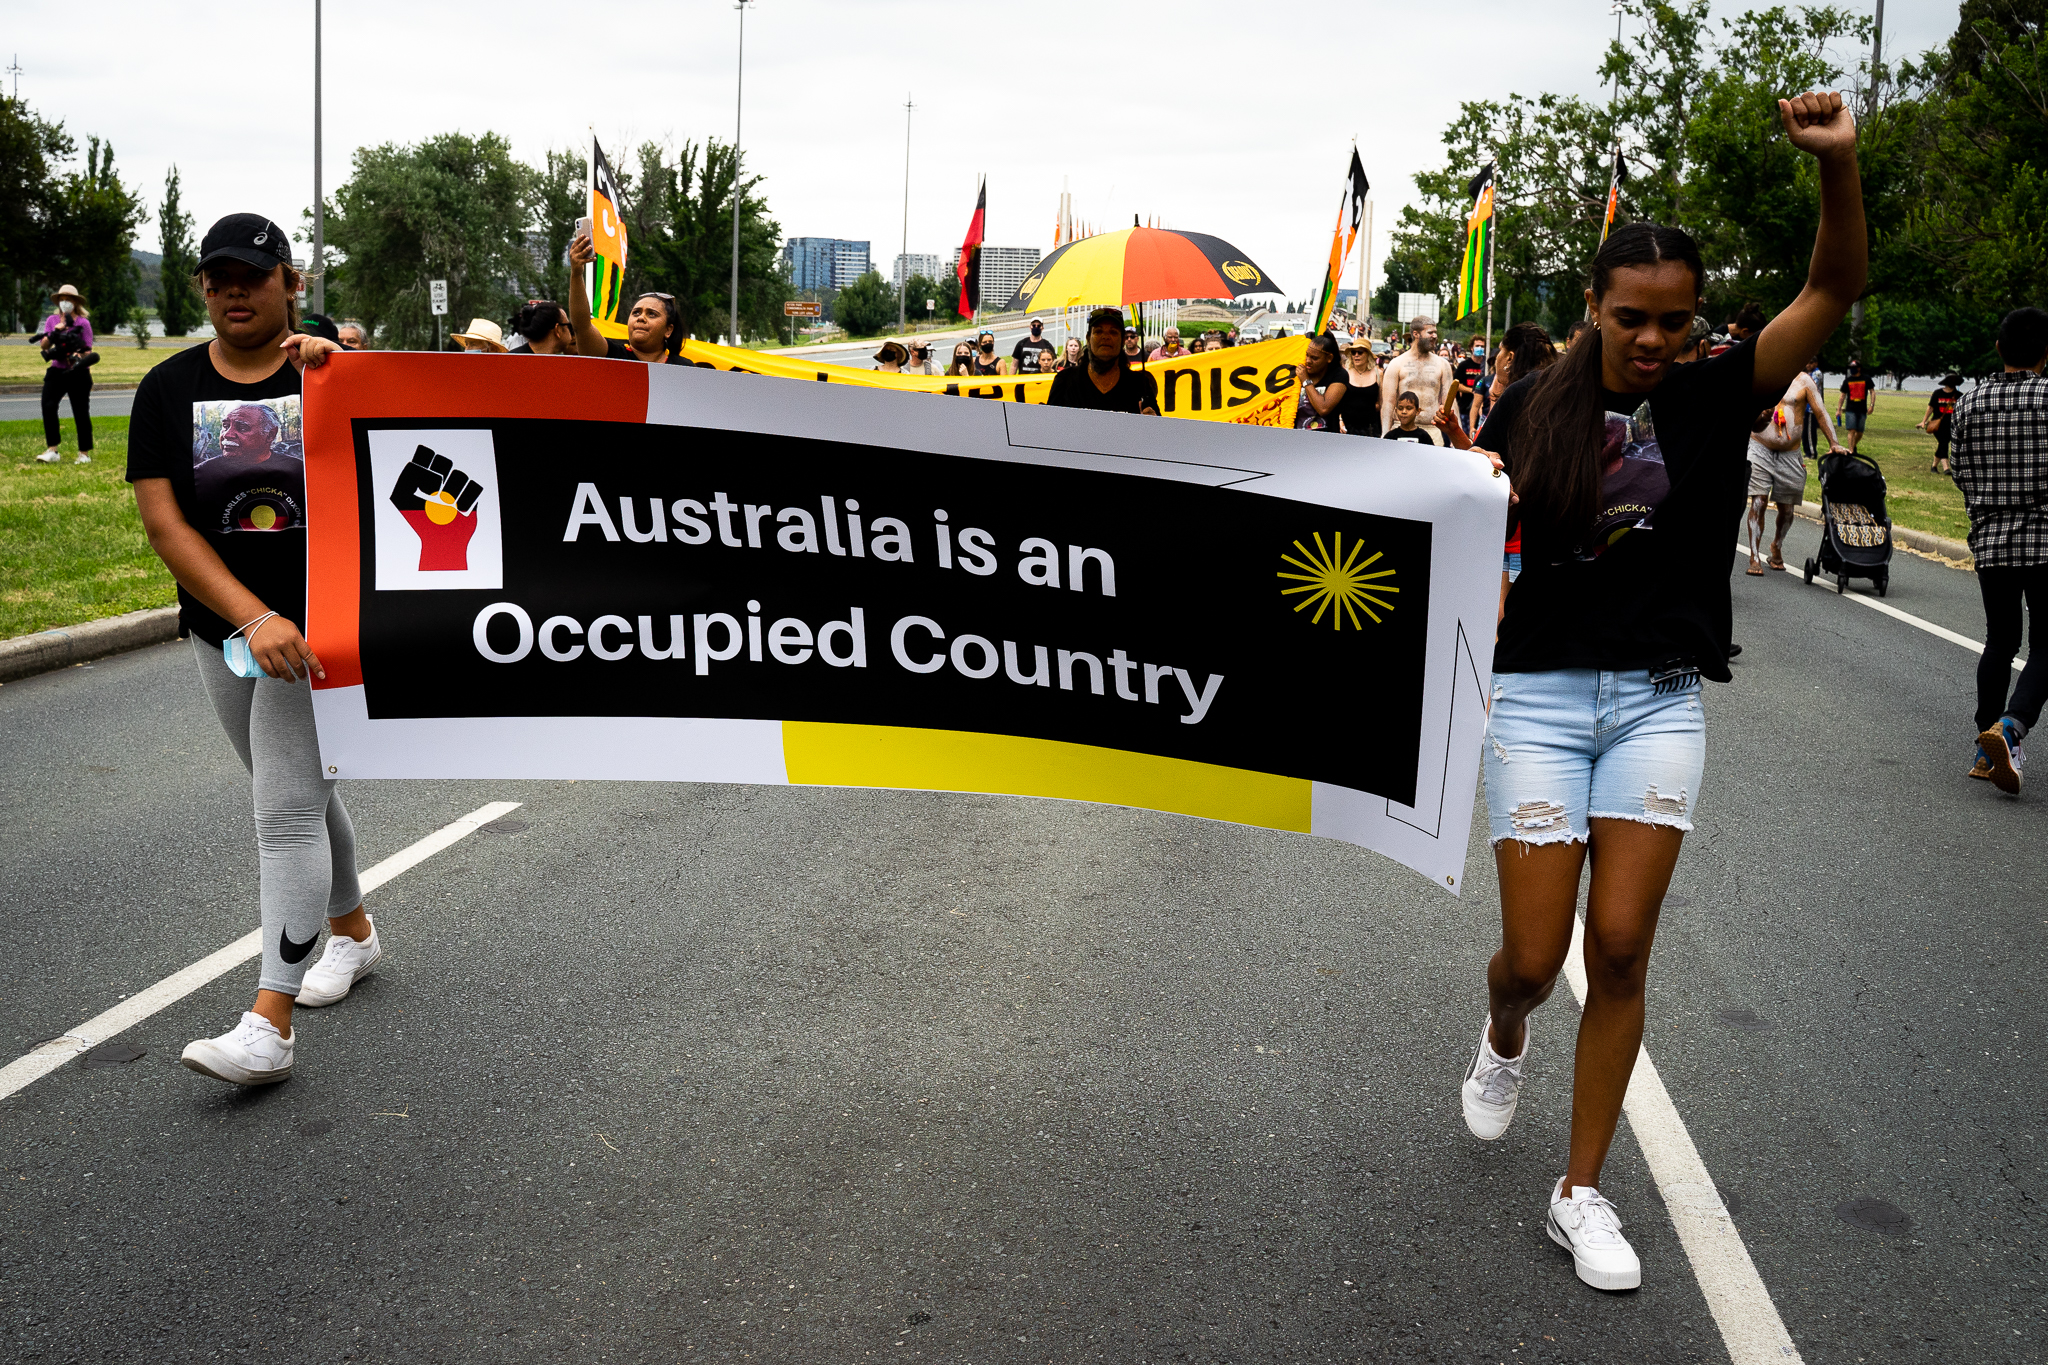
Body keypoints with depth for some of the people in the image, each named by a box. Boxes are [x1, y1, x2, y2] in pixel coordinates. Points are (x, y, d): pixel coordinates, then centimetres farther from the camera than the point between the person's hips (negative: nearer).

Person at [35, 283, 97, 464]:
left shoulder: (83, 322, 0)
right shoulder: (52, 320, 10)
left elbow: (88, 350, -1)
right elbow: (44, 345, 3)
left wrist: (82, 357, -21)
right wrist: (54, 332, -13)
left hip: (78, 374, -3)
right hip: (56, 371, 3)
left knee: (81, 413, 1)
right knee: (48, 406, -12)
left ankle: (85, 454, 11)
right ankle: (52, 451, -9)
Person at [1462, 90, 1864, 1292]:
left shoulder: (1715, 399, 1)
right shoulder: (1536, 412, 2)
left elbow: (1837, 288, -10)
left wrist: (1839, 165, -24)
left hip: (1661, 700, 1)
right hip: (1543, 695, 0)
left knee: (1622, 950, -2)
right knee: (1534, 957, -2)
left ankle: (1582, 1193, 14)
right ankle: (1505, 1041, 37)